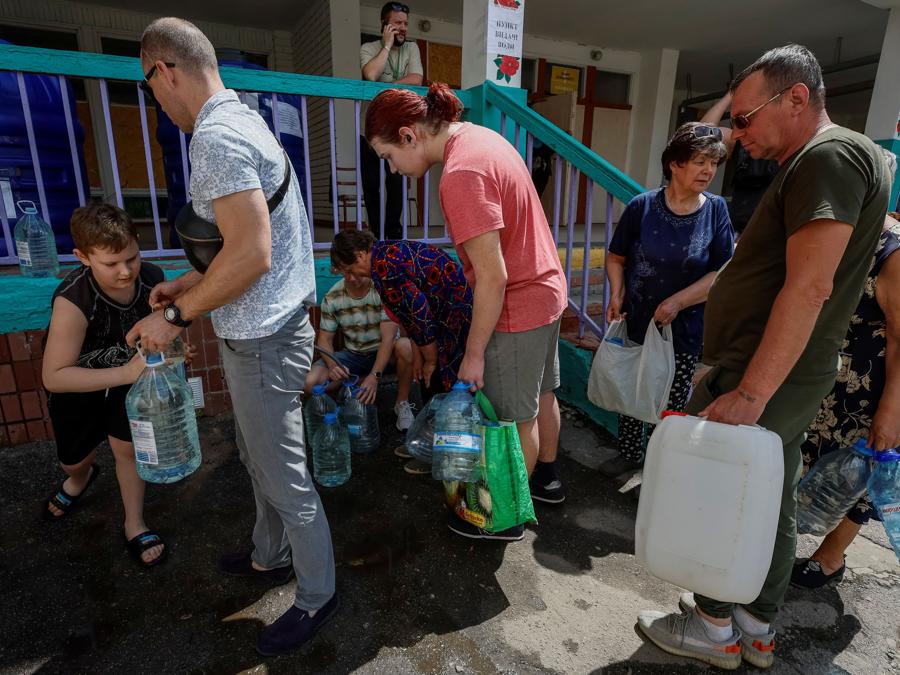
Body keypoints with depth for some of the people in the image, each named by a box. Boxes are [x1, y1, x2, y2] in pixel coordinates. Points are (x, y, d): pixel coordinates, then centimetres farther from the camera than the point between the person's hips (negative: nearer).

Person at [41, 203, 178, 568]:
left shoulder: (152, 278, -26)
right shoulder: (72, 301, -38)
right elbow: (54, 376, -36)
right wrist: (125, 373, -47)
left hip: (128, 372, 2)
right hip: (77, 382, -1)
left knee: (127, 446, -6)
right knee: (73, 459, 16)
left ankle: (134, 524, 19)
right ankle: (81, 476, 56)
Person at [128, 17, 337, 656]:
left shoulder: (217, 135, -17)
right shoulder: (244, 119, 16)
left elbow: (252, 253, -27)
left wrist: (175, 315, -15)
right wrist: (195, 282, 17)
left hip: (262, 339, -11)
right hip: (259, 332, 11)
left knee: (285, 476, 5)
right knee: (260, 458, 24)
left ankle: (317, 595, 26)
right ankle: (270, 557, 46)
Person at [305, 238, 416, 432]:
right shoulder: (332, 298, -9)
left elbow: (388, 337, -24)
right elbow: (325, 338, -2)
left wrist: (375, 375, -35)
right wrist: (332, 364, -24)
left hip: (385, 351, -3)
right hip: (352, 354, 3)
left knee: (406, 346, -38)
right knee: (311, 382, -21)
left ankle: (402, 403, -13)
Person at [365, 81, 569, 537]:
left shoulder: (461, 175, -26)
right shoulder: (480, 136, 4)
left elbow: (492, 277, -27)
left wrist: (473, 353, -17)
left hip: (516, 309, -10)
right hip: (546, 288, 10)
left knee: (515, 418, 7)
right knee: (540, 394, 24)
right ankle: (547, 477, 46)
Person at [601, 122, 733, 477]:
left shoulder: (716, 210, -6)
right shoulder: (643, 206, -7)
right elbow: (616, 257, 5)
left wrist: (678, 302, -17)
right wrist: (616, 295, -9)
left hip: (684, 331, -1)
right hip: (636, 325, 1)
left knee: (670, 407, 9)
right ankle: (630, 454, 38)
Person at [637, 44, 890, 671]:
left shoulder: (828, 156, -15)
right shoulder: (817, 162, 17)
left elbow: (809, 288, -25)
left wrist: (749, 394, -27)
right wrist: (675, 302, 23)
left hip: (764, 379, -10)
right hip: (790, 380, 10)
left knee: (715, 495, 5)